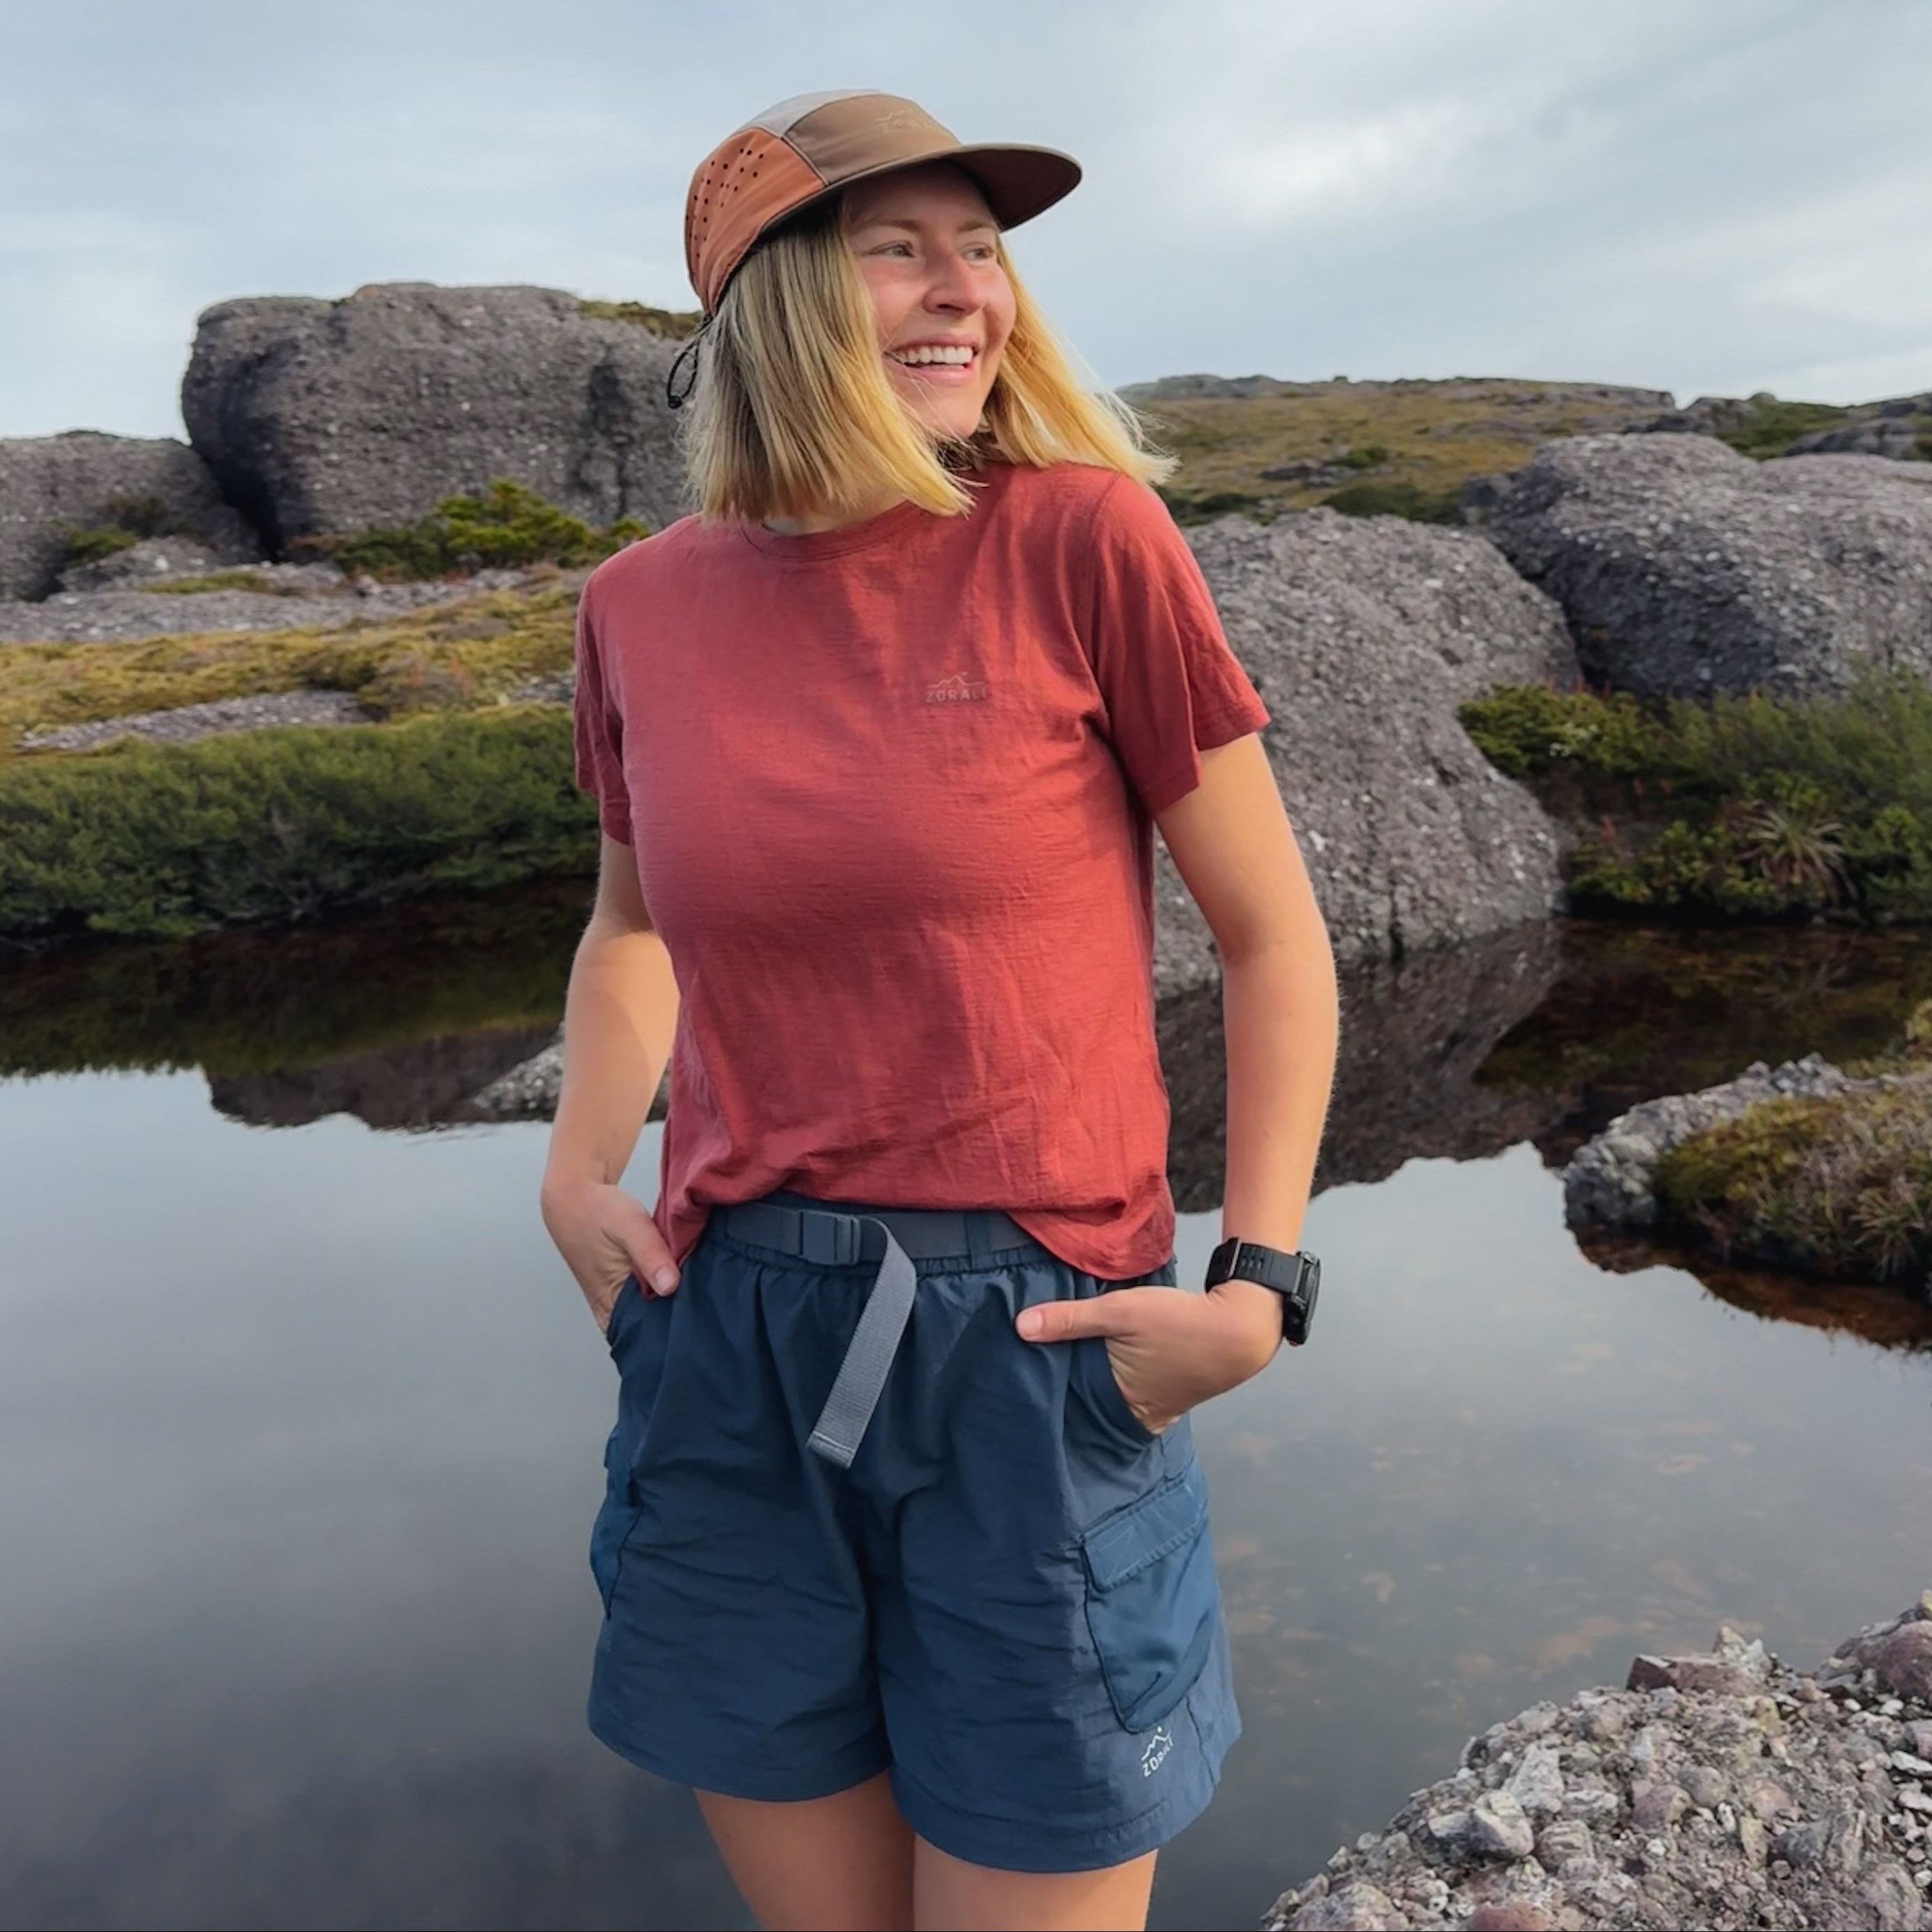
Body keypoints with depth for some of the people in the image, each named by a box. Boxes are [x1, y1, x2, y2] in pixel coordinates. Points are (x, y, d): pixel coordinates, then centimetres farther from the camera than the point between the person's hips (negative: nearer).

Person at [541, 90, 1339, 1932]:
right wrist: (578, 1176, 6)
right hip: (727, 1356, 4)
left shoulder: (1082, 539, -8)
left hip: (1028, 1349, -3)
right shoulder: (644, 605, 3)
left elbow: (1272, 936, -1)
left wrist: (1256, 1287, -9)